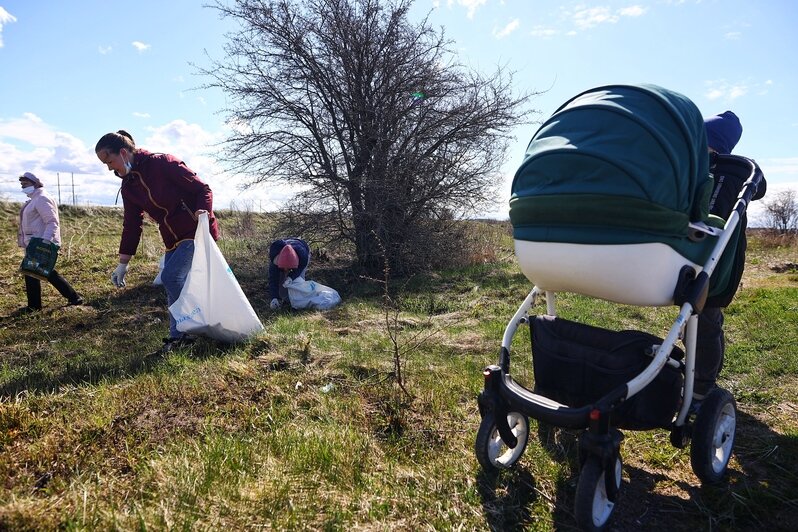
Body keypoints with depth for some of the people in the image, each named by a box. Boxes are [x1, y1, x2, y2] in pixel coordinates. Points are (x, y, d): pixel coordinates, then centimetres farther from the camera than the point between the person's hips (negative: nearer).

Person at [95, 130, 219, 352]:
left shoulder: (163, 163, -14)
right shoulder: (128, 186, 8)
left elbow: (202, 188, -12)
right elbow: (131, 226, 13)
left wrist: (202, 211, -32)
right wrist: (123, 263, 13)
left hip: (198, 232, -8)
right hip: (173, 240, 8)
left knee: (171, 276, -18)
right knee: (174, 285, 5)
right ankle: (179, 335, 17)